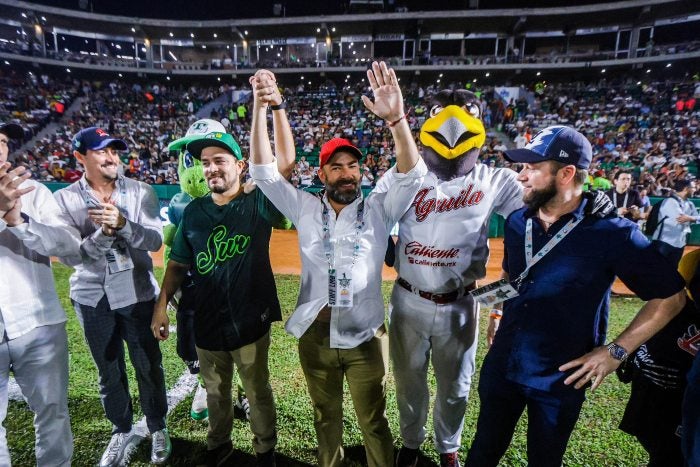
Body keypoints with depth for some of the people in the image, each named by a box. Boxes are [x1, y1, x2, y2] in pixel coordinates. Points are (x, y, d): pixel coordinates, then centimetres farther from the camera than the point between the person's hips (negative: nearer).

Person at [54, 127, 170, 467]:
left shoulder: (140, 192, -5)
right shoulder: (64, 199, -4)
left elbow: (155, 240, -14)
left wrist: (122, 224, -31)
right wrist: (103, 233, -28)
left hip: (138, 294, -1)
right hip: (92, 298, 1)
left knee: (148, 366, 10)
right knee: (109, 371, 16)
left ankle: (158, 428, 33)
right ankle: (121, 431, 39)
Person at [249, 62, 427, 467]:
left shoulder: (378, 210, -4)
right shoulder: (305, 210, -1)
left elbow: (412, 173, -17)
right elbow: (264, 171, -7)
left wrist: (396, 118, -32)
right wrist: (261, 108, -17)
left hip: (366, 335, -1)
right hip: (315, 333, 2)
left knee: (373, 421, 19)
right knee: (326, 415, 25)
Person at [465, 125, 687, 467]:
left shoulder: (611, 233, -18)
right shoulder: (516, 222, -2)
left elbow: (671, 297, -9)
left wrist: (616, 351, -13)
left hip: (560, 378, -3)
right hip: (501, 365, 4)